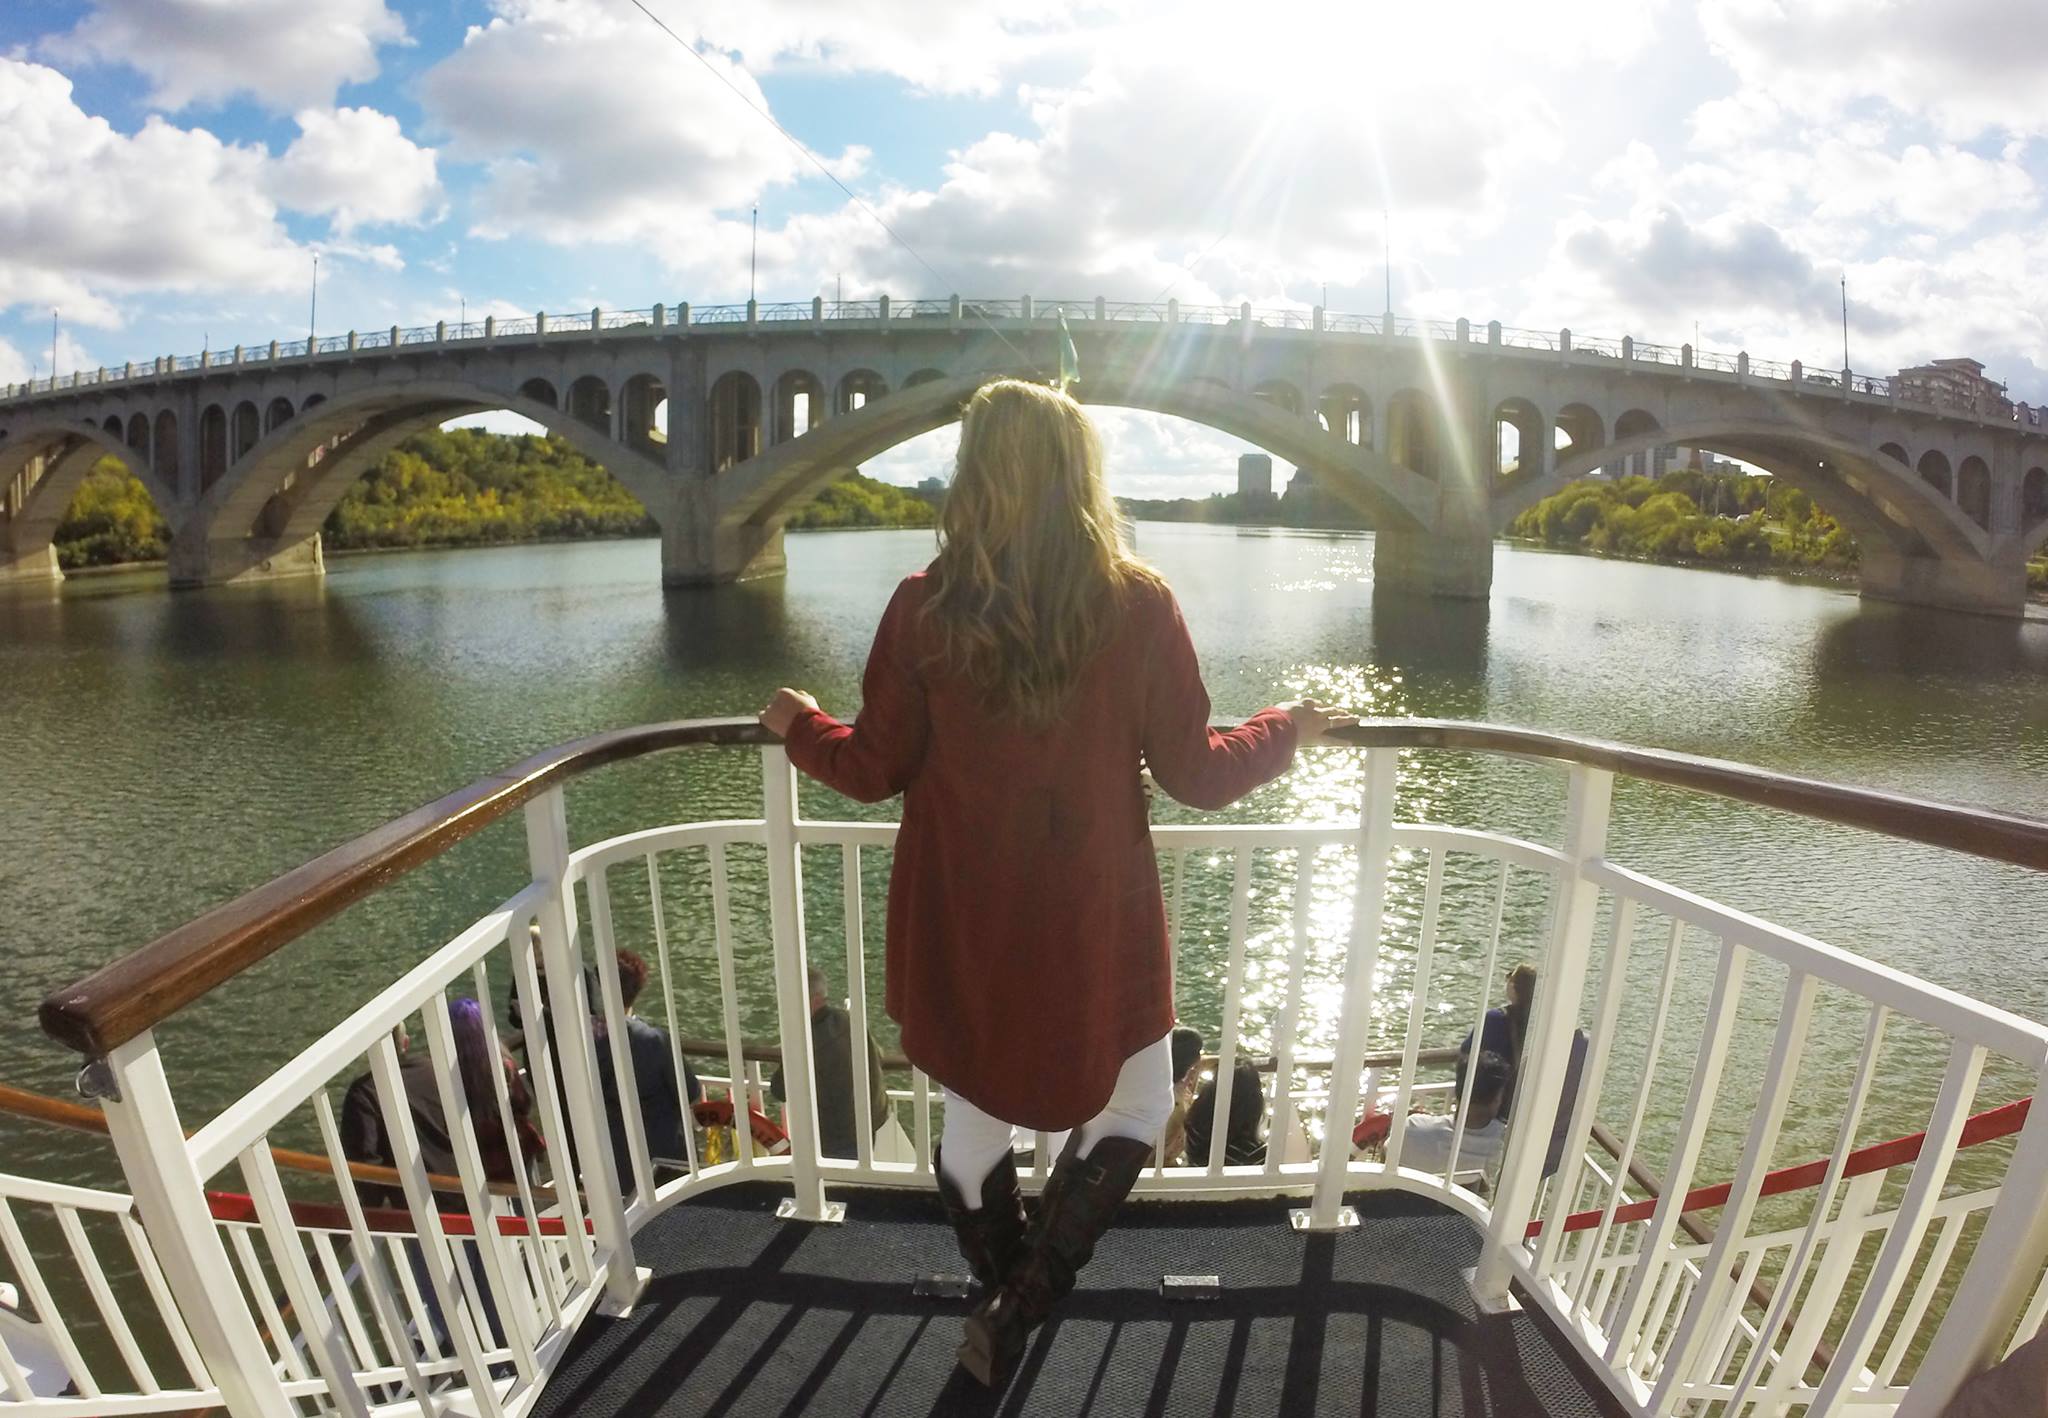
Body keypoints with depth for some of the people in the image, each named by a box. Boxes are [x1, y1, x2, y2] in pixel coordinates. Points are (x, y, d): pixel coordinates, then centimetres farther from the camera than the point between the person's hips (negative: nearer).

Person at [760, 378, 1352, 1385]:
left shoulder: (924, 605, -10)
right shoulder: (1138, 605, -13)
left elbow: (874, 770, -3)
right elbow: (1196, 776, -8)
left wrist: (797, 725, 17)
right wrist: (1287, 731, 11)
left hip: (960, 925, 2)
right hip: (1092, 925, -1)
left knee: (976, 1117, 21)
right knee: (1131, 1112, 22)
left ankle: (1003, 1306, 41)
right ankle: (1019, 1308, 15)